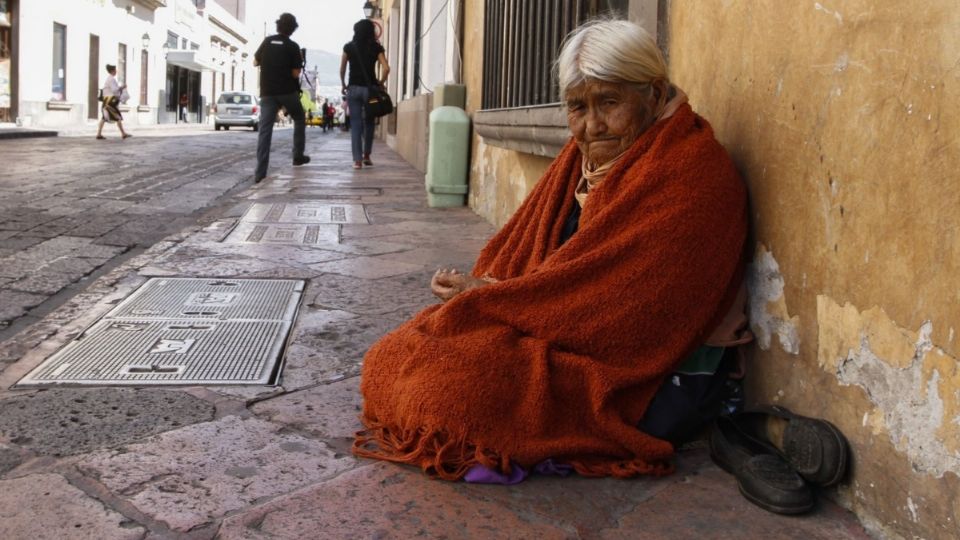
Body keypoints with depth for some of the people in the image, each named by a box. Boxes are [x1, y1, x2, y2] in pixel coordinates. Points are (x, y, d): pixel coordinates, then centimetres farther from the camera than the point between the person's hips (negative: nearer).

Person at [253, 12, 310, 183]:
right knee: (299, 120, 24)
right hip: (288, 91, -2)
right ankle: (298, 156, 24)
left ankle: (260, 172, -14)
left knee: (265, 130, -5)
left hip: (267, 92, 2)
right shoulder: (293, 47, -5)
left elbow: (255, 62, 16)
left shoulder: (267, 42, 6)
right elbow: (295, 74, -8)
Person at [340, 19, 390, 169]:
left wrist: (343, 84, 18)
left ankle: (357, 160, -2)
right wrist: (380, 82, 5)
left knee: (355, 124, 3)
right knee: (369, 123, 15)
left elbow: (342, 69, 5)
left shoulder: (349, 47, 2)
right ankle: (366, 155, 18)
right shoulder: (376, 47, -1)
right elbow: (386, 68, -9)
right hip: (369, 88, 0)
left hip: (353, 88, 1)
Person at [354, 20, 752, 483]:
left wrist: (489, 295, -14)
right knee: (393, 358, -2)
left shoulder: (689, 174, -18)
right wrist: (477, 287, -12)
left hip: (644, 379, -8)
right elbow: (522, 244, 10)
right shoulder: (585, 154, 8)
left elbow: (616, 292, -23)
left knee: (463, 379, -27)